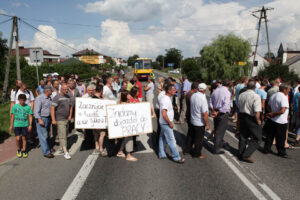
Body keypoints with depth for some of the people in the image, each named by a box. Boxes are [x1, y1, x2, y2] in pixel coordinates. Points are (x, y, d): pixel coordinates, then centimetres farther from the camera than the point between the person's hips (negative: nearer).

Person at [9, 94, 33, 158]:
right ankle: (18, 150, 19)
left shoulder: (28, 107, -2)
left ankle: (24, 150, 23)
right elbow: (12, 116, 4)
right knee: (18, 138, -5)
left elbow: (30, 116, 2)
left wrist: (30, 125, -4)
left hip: (25, 125, 0)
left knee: (23, 138, 8)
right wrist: (11, 126, 7)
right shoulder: (15, 106, -2)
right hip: (17, 125, 0)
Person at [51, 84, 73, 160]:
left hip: (67, 119, 7)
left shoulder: (68, 97, 11)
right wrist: (53, 119, -19)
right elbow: (52, 108, -15)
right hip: (60, 120, -7)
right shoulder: (57, 97, -11)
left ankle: (61, 147, 34)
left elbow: (71, 106, 22)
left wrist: (70, 115, 9)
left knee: (65, 134, 15)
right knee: (62, 135, -9)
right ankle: (65, 152, -9)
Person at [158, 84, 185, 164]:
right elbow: (164, 114, -30)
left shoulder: (166, 98, 8)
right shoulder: (166, 100, -24)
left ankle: (162, 154, 29)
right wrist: (170, 123, -21)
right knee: (171, 140, -2)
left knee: (162, 138, 17)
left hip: (164, 123, 10)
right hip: (166, 124, -10)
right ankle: (176, 157, 6)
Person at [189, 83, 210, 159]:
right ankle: (197, 154, 26)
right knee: (199, 139, 11)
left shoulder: (193, 95, -5)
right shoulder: (203, 99, -27)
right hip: (200, 123, -7)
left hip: (192, 120, 7)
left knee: (192, 136, 25)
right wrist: (207, 124, -15)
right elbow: (204, 113, -25)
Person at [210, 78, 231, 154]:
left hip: (216, 113, 7)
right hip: (223, 114, -7)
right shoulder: (227, 92, -19)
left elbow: (211, 102, 5)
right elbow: (225, 106, -26)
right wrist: (218, 113, -18)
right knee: (220, 132, 4)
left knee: (217, 130, 21)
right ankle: (216, 149, 11)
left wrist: (213, 110, -2)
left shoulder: (215, 90, 1)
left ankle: (220, 143, 43)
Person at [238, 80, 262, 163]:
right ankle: (246, 155, 3)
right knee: (257, 138, 7)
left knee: (243, 136, 19)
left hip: (242, 116, 7)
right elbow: (257, 112, -23)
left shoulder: (241, 95, 1)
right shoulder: (256, 96, -19)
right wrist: (258, 120, -8)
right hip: (252, 119, -7)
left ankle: (241, 154, 31)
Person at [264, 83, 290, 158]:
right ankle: (281, 152, 20)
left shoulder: (273, 95, 5)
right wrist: (273, 114, -15)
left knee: (270, 136, 16)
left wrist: (272, 113, 5)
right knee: (281, 138, 7)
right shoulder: (284, 97, -20)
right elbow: (282, 111, -27)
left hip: (271, 120, 7)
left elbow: (269, 106, 14)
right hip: (281, 122, -7)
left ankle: (267, 149, 24)